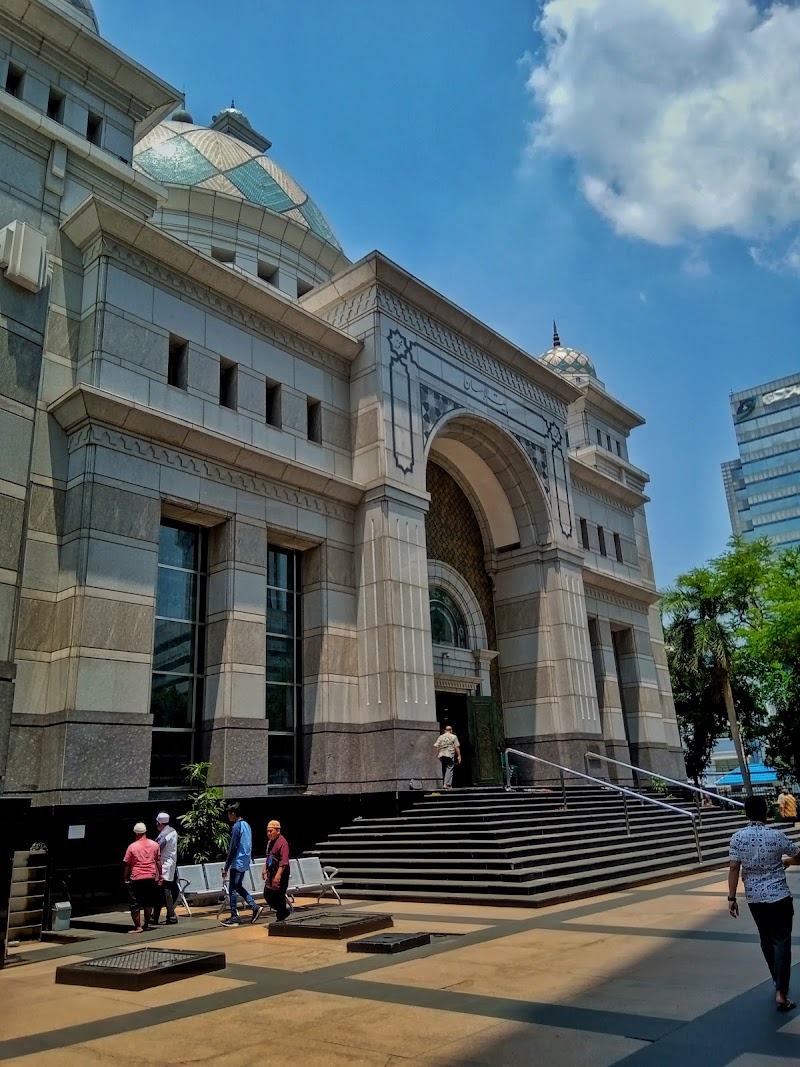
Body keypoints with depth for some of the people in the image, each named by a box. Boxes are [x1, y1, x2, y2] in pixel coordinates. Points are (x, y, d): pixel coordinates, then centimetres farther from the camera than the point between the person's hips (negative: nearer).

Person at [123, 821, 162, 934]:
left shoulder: (132, 847, -6)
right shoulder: (155, 845, 2)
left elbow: (127, 865, -3)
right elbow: (158, 862, 7)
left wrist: (126, 879, 8)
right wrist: (159, 877, 15)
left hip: (137, 879, -3)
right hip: (151, 877, 3)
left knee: (135, 904, 4)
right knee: (148, 903, 16)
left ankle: (138, 927, 2)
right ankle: (147, 924, 21)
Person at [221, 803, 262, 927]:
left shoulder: (237, 826, -15)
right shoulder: (247, 825, 12)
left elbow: (233, 848, -17)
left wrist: (226, 867, -14)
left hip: (237, 863, -9)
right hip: (245, 862, 9)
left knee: (233, 889, -1)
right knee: (238, 886, 17)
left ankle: (234, 917, 3)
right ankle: (255, 906, 9)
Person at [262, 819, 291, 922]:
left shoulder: (282, 842, -19)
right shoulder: (270, 842, 12)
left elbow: (284, 861, -24)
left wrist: (278, 875, -28)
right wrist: (265, 869, 21)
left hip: (280, 875, -9)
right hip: (271, 874, 9)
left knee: (279, 897, -2)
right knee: (267, 895, 10)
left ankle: (280, 918, 14)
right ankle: (285, 910, 25)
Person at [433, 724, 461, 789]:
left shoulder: (440, 737, 12)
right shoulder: (454, 737, 3)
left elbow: (436, 746, 6)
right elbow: (457, 747, -3)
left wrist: (437, 754, 13)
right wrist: (459, 755, 0)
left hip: (441, 755, 4)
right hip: (450, 755, -4)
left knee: (444, 769, 14)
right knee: (449, 768, -6)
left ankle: (444, 784, 17)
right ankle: (447, 784, -17)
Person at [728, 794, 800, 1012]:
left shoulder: (737, 838, -6)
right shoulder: (776, 836, -10)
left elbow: (734, 869, -9)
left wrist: (731, 898, -4)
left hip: (754, 898, 3)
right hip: (778, 896, -3)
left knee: (766, 940, 19)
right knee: (781, 942, 1)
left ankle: (779, 983, 36)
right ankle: (781, 993, -7)